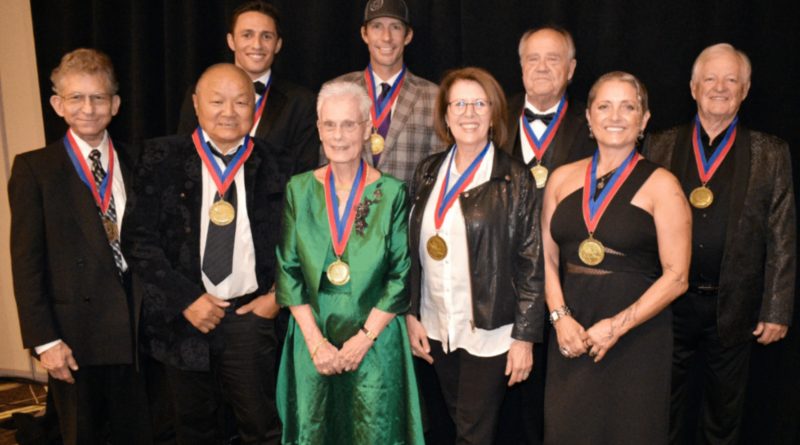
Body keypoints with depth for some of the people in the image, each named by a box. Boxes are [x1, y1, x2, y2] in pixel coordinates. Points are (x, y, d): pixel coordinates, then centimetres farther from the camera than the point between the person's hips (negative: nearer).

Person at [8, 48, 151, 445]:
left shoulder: (136, 162, 6)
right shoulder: (34, 168, -3)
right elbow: (26, 261, -6)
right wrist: (44, 340, -10)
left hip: (135, 329, 3)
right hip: (75, 334, -2)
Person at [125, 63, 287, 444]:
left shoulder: (273, 164, 1)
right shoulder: (162, 159, -2)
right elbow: (141, 240, -5)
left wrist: (277, 295, -3)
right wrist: (187, 299, -11)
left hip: (250, 313, 0)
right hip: (184, 315, 1)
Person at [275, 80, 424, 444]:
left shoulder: (392, 193, -6)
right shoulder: (299, 189, -1)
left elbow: (401, 275, -6)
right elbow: (287, 270, -2)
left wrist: (364, 338, -11)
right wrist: (315, 341, -9)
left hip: (375, 342, -1)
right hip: (312, 341, 2)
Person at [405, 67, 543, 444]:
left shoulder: (515, 179, -9)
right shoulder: (429, 171, 4)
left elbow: (531, 263, -9)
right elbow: (414, 248, 8)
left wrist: (525, 336, -10)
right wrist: (410, 314, 5)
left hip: (490, 331, -4)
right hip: (437, 328, 4)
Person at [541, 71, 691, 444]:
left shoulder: (660, 185, -4)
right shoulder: (562, 178, 7)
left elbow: (676, 276, -7)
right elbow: (548, 259, 8)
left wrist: (617, 326, -14)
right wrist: (560, 317, -6)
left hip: (636, 335, -3)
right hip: (571, 333, 3)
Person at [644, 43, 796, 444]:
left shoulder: (770, 155, -1)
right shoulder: (660, 147, 1)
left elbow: (782, 240, -1)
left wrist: (777, 311, -4)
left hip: (734, 310, 0)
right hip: (668, 304, 0)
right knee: (667, 412, 15)